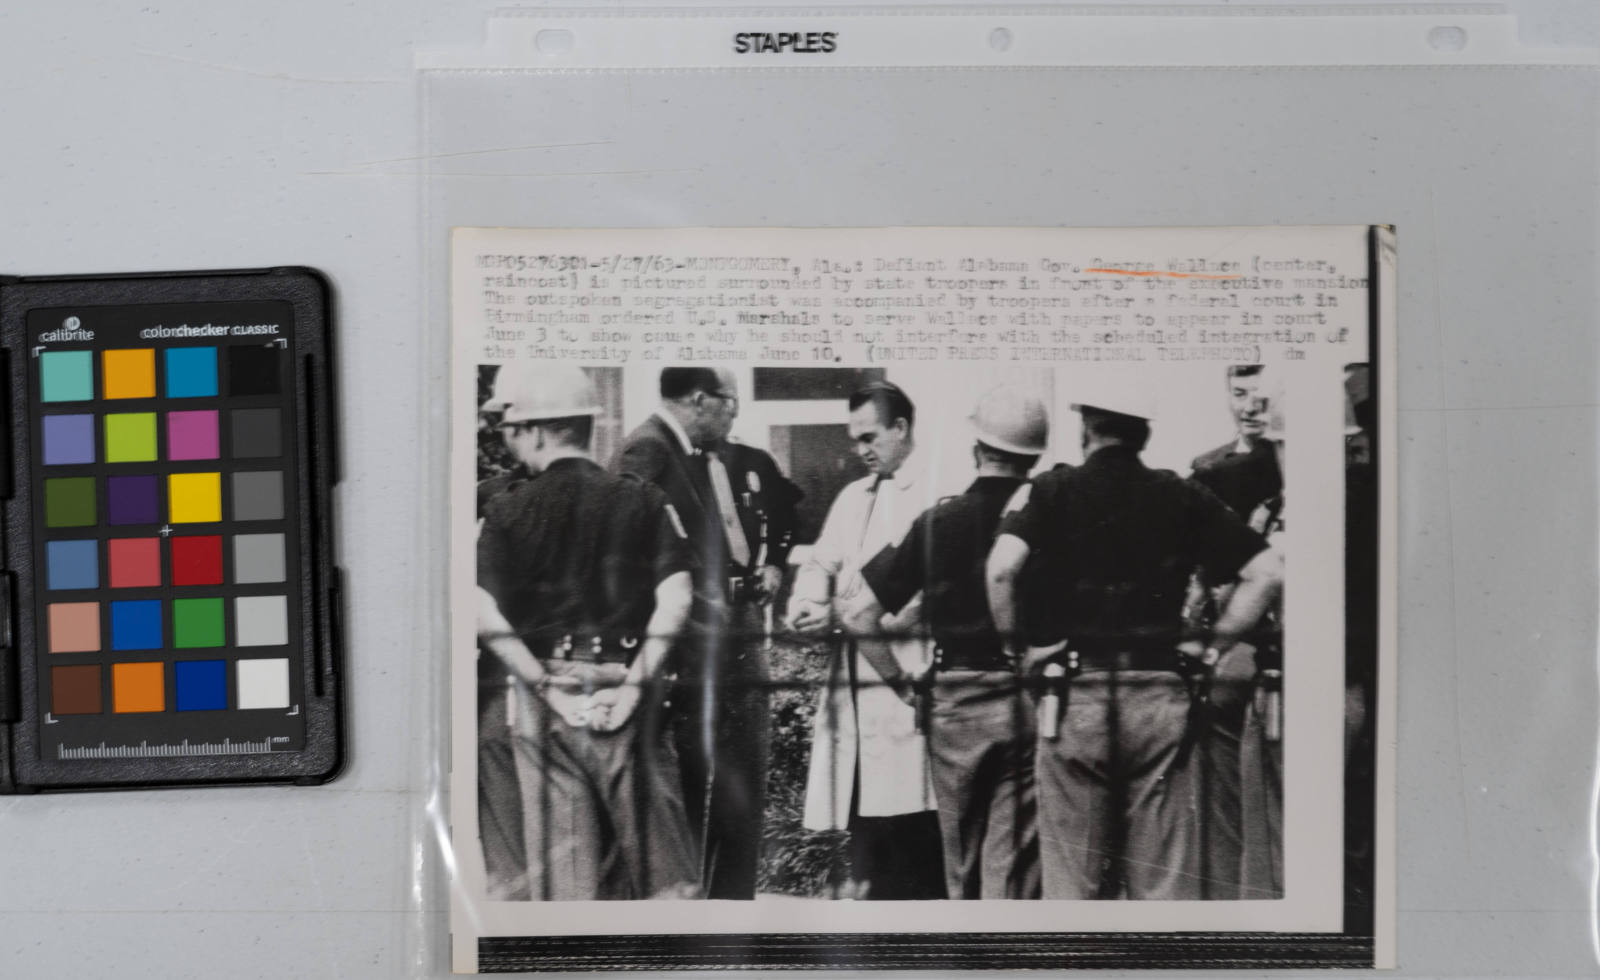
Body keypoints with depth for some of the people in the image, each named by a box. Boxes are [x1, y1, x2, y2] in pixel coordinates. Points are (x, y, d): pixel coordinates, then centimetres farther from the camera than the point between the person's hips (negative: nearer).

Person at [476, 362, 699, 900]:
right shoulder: (642, 502, 0)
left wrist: (544, 684, -8)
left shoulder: (507, 509, -4)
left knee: (558, 841, 10)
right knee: (647, 823, 13)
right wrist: (636, 681, -7)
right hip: (624, 689, 1)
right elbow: (675, 600, -9)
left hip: (544, 696, -1)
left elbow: (484, 616, -12)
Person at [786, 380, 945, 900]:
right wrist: (807, 607, -6)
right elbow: (820, 563, 16)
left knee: (911, 833, -3)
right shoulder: (852, 496, 19)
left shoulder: (935, 496, -7)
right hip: (852, 679, 7)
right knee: (864, 819, 12)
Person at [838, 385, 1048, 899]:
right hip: (1028, 700, -1)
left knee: (961, 859, 19)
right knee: (1013, 864, 6)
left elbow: (859, 615, -4)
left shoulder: (939, 520, -2)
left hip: (953, 703, 2)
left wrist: (903, 683, 6)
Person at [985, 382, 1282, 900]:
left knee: (1071, 877, 7)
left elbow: (1002, 567, -16)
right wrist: (1216, 649, 9)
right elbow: (1267, 572, 3)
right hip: (1161, 694, 2)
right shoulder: (1183, 496, 8)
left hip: (1076, 693, -1)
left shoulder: (1052, 490, 1)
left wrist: (1020, 644, -3)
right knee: (1165, 877, 9)